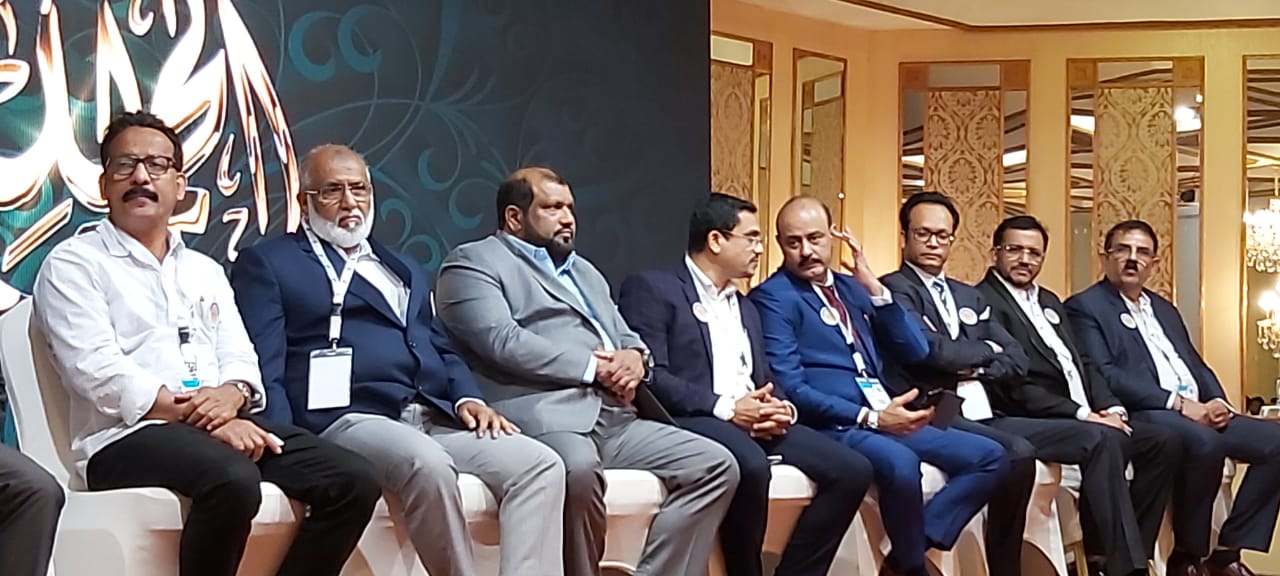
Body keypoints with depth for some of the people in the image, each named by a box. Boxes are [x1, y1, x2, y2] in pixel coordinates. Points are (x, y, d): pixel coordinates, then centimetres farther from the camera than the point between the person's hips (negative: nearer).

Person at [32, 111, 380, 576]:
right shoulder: (73, 265, 5)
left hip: (226, 426, 6)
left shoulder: (206, 271, 25)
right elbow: (98, 371, -9)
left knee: (352, 481, -15)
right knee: (233, 480, -37)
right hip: (128, 436, -6)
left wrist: (231, 395, -10)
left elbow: (240, 360, 16)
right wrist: (198, 417, -16)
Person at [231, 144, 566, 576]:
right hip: (347, 418, -6)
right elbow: (263, 366, -1)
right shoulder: (267, 263, 10)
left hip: (436, 419, 6)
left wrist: (467, 399, 4)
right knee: (428, 465, -37)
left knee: (541, 466, -17)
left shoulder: (402, 268, 30)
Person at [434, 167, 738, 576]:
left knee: (717, 464, -8)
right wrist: (594, 367, -10)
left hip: (616, 417, 8)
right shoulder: (474, 262, 6)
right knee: (580, 469, -39)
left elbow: (627, 338, 26)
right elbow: (502, 341, -10)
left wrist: (634, 358, 0)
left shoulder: (585, 271, 32)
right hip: (543, 416, -8)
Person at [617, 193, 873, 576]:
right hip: (691, 419, -7)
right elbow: (650, 374, -11)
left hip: (756, 422, 7)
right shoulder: (651, 289, 1)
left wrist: (779, 408, -4)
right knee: (750, 465, -38)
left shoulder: (746, 308, 26)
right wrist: (725, 407, -19)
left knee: (852, 470, -13)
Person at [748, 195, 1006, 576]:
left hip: (886, 419, 8)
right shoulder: (772, 298, -4)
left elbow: (917, 352, 11)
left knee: (989, 457, -1)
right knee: (901, 462, -36)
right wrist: (870, 417, -18)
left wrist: (875, 288, 0)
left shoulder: (850, 287, 17)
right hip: (833, 425, -8)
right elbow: (790, 388, -13)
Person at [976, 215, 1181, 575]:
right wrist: (1080, 414, -18)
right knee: (1103, 440, -33)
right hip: (1023, 423, -9)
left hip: (1085, 421, 9)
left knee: (1163, 442, -5)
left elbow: (1082, 366, 21)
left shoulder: (1049, 301, 25)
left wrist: (1112, 409, 0)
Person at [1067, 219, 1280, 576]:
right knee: (1203, 442, -36)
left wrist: (1216, 400, -1)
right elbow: (1103, 376, -13)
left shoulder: (1164, 309, 26)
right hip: (1141, 416, -8)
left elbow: (1196, 365, 23)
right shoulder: (1085, 308, 0)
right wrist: (1176, 402, -19)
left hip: (1199, 413, 8)